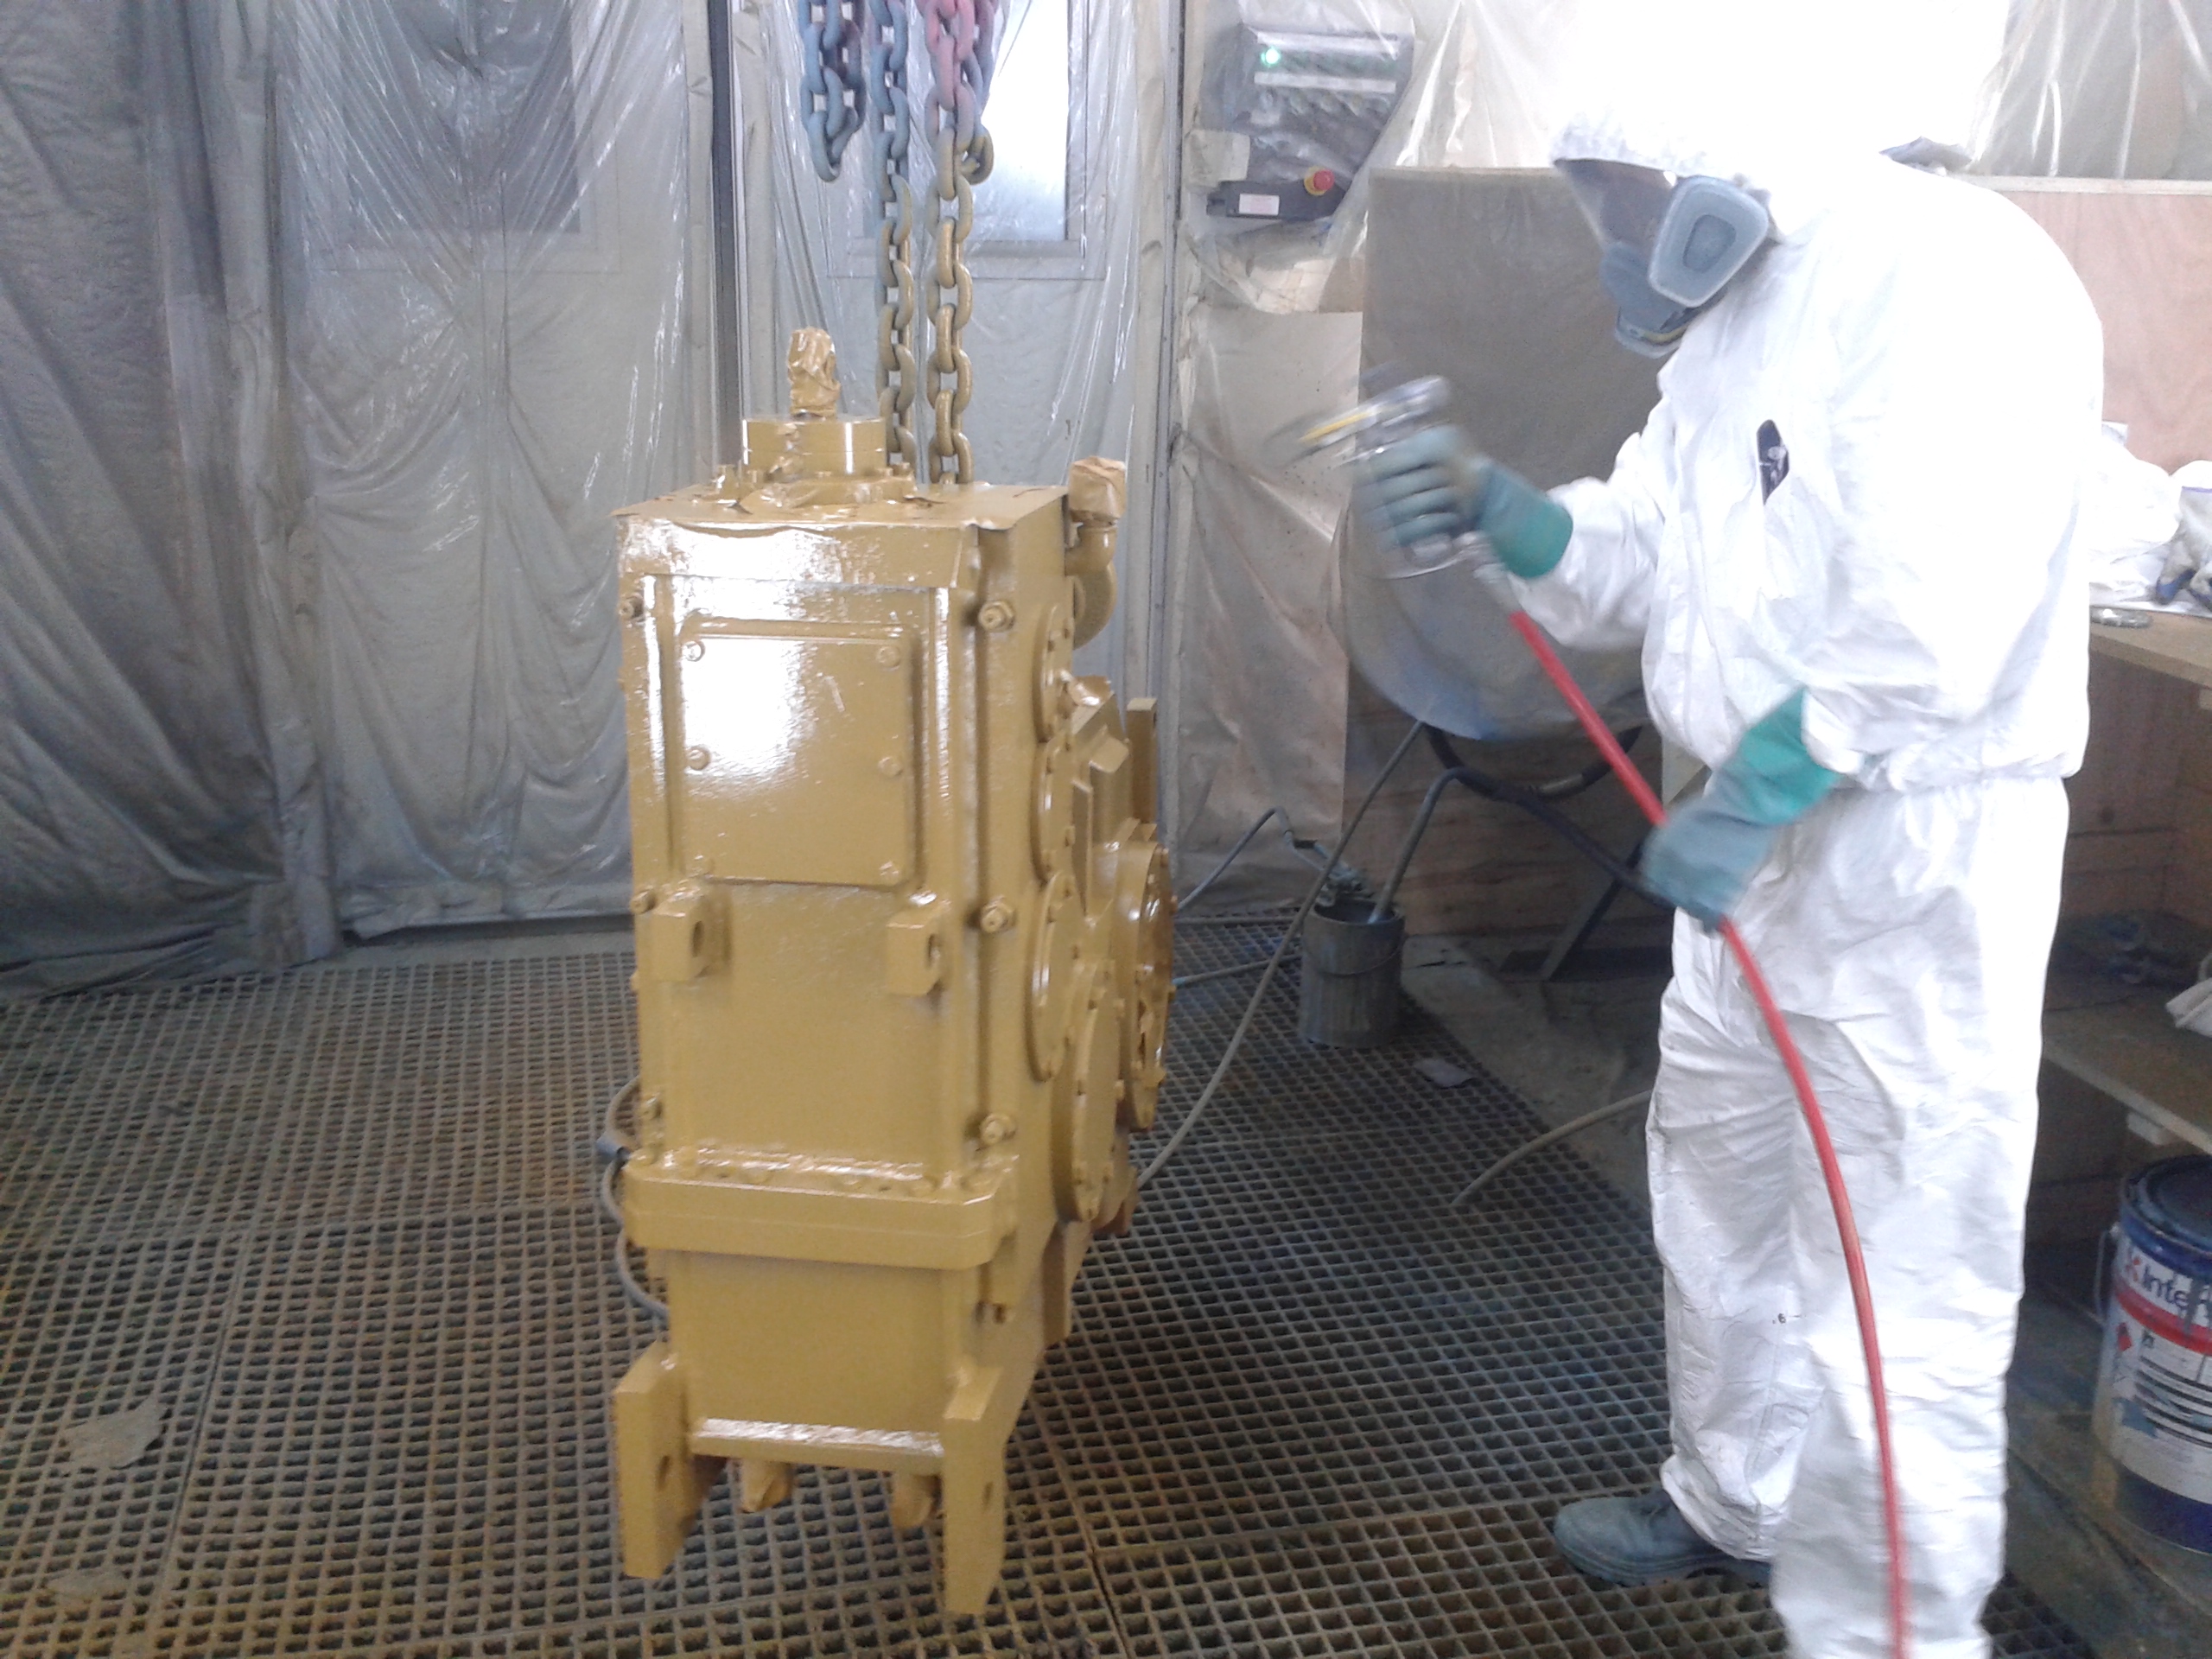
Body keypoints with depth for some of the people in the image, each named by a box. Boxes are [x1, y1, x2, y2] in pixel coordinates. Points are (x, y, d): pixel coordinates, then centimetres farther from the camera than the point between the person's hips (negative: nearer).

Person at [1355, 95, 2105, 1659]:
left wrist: (1753, 792, -25)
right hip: (1763, 837, 10)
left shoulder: (1950, 275, -16)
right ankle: (1737, 1503, 44)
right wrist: (1495, 504, -2)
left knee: (1891, 1288, -5)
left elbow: (1936, 611, -27)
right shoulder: (1730, 328, 14)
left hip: (1917, 850, -10)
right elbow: (1634, 564, 14)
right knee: (1720, 1190, 23)